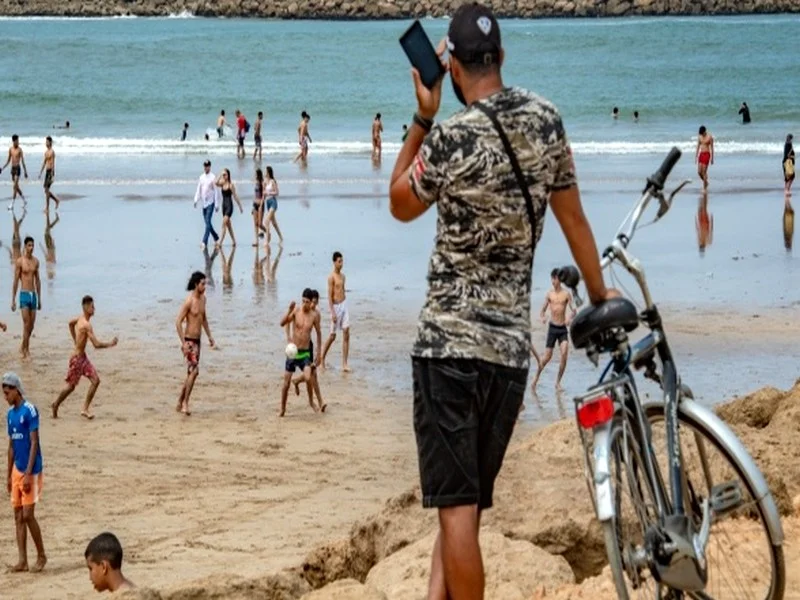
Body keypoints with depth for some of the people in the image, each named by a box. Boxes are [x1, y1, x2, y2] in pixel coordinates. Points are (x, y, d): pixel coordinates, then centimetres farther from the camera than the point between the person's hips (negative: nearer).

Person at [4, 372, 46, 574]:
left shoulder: (29, 410, -14)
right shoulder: (11, 413, 11)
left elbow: (34, 443, -16)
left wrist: (28, 474, -20)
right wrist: (9, 475, 17)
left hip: (30, 471, -8)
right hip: (17, 470, 8)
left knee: (28, 515, -7)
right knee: (18, 516, 7)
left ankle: (41, 556, 8)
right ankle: (22, 561, 10)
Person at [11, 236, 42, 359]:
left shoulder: (36, 261, 9)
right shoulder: (20, 261, -7)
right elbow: (15, 281, -5)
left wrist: (39, 299, 17)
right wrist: (13, 300, -7)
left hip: (33, 294, 5)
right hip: (24, 294, -5)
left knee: (32, 325, 8)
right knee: (26, 323, -12)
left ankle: (23, 347, 24)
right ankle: (25, 349, -5)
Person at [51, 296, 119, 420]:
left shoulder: (81, 318, 2)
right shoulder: (86, 325, -26)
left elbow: (71, 323, 25)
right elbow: (96, 344, -30)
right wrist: (110, 344, -18)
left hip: (83, 356, 9)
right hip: (77, 357, -9)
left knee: (95, 380, 1)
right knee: (71, 386, 6)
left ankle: (84, 409, 3)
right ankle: (56, 405, 27)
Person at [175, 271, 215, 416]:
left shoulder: (203, 298, 8)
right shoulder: (189, 301, -18)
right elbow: (178, 322, -19)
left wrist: (209, 336, 19)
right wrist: (183, 343, -23)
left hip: (197, 340, 9)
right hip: (189, 341, -9)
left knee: (191, 372, 12)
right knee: (194, 370, -17)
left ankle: (180, 403, 21)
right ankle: (185, 404, -13)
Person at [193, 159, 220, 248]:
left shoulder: (213, 178, -7)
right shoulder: (201, 177, 10)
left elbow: (216, 192, -6)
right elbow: (198, 190, 13)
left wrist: (217, 205, -9)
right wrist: (196, 200, -1)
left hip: (210, 203, -6)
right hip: (204, 203, 6)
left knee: (208, 222, -13)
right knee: (207, 223, 11)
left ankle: (205, 242, -18)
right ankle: (216, 239, 27)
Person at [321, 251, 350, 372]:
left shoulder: (343, 276, 11)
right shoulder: (331, 277, -12)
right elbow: (330, 296, -15)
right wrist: (333, 313, -19)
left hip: (344, 305, 7)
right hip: (336, 306, -7)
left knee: (346, 334, -2)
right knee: (332, 336, 3)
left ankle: (344, 364, -3)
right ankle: (322, 358, 23)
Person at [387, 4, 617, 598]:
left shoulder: (450, 138, -12)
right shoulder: (546, 120, 2)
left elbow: (401, 206, 7)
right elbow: (574, 218, 15)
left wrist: (423, 117, 5)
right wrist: (600, 294, 29)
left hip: (449, 344, -5)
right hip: (512, 347, 5)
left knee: (456, 506, -3)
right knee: (465, 504, 11)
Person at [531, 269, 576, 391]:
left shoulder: (566, 294, 0)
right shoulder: (549, 294, 4)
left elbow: (573, 310, -4)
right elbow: (542, 310, 8)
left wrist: (570, 318, -25)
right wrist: (543, 317, -14)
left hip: (563, 328, 0)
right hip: (552, 327, 0)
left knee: (564, 354, -14)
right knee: (547, 357, -1)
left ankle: (558, 382, -2)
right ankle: (536, 379, 16)